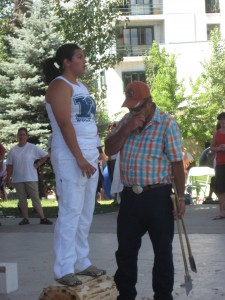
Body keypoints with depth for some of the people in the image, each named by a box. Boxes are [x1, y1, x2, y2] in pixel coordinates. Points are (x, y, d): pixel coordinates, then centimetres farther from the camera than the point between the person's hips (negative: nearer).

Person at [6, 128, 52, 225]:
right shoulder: (13, 150, 6)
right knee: (22, 200, 6)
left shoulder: (33, 148, -2)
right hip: (18, 179, 3)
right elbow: (9, 165, 8)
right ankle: (25, 219, 12)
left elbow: (45, 155, 2)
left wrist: (37, 164, -3)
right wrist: (8, 178, 3)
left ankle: (43, 218, -4)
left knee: (35, 199, -4)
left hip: (31, 178, -3)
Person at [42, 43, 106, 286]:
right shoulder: (60, 86, -9)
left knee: (86, 213, 10)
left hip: (90, 156, 9)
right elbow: (65, 125, -17)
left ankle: (81, 262, 17)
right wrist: (79, 159, -22)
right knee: (70, 212, -9)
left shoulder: (81, 86, 17)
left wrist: (92, 157, 15)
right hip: (70, 158, -9)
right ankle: (64, 269, -5)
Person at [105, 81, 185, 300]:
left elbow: (177, 162, -9)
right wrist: (126, 129, -10)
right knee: (126, 250, 11)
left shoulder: (167, 124, -7)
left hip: (158, 197, -5)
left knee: (162, 251, 5)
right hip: (130, 196, 5)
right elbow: (109, 150, 4)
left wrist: (180, 197, -11)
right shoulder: (126, 121, 10)